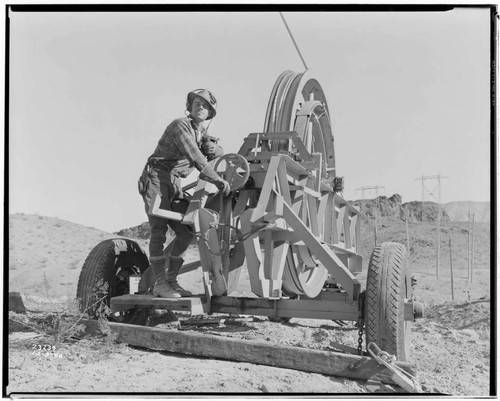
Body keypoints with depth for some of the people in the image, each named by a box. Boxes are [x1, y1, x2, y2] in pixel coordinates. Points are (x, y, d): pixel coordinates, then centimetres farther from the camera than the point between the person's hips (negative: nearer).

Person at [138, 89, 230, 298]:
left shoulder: (201, 133, 15)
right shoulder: (180, 126, -14)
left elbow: (220, 154, 18)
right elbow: (197, 160, -23)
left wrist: (211, 147, -6)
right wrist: (220, 183, -22)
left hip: (174, 185, 8)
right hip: (156, 178, -8)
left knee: (186, 232, 1)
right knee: (159, 230, -16)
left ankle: (171, 280, 7)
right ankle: (160, 284, -15)